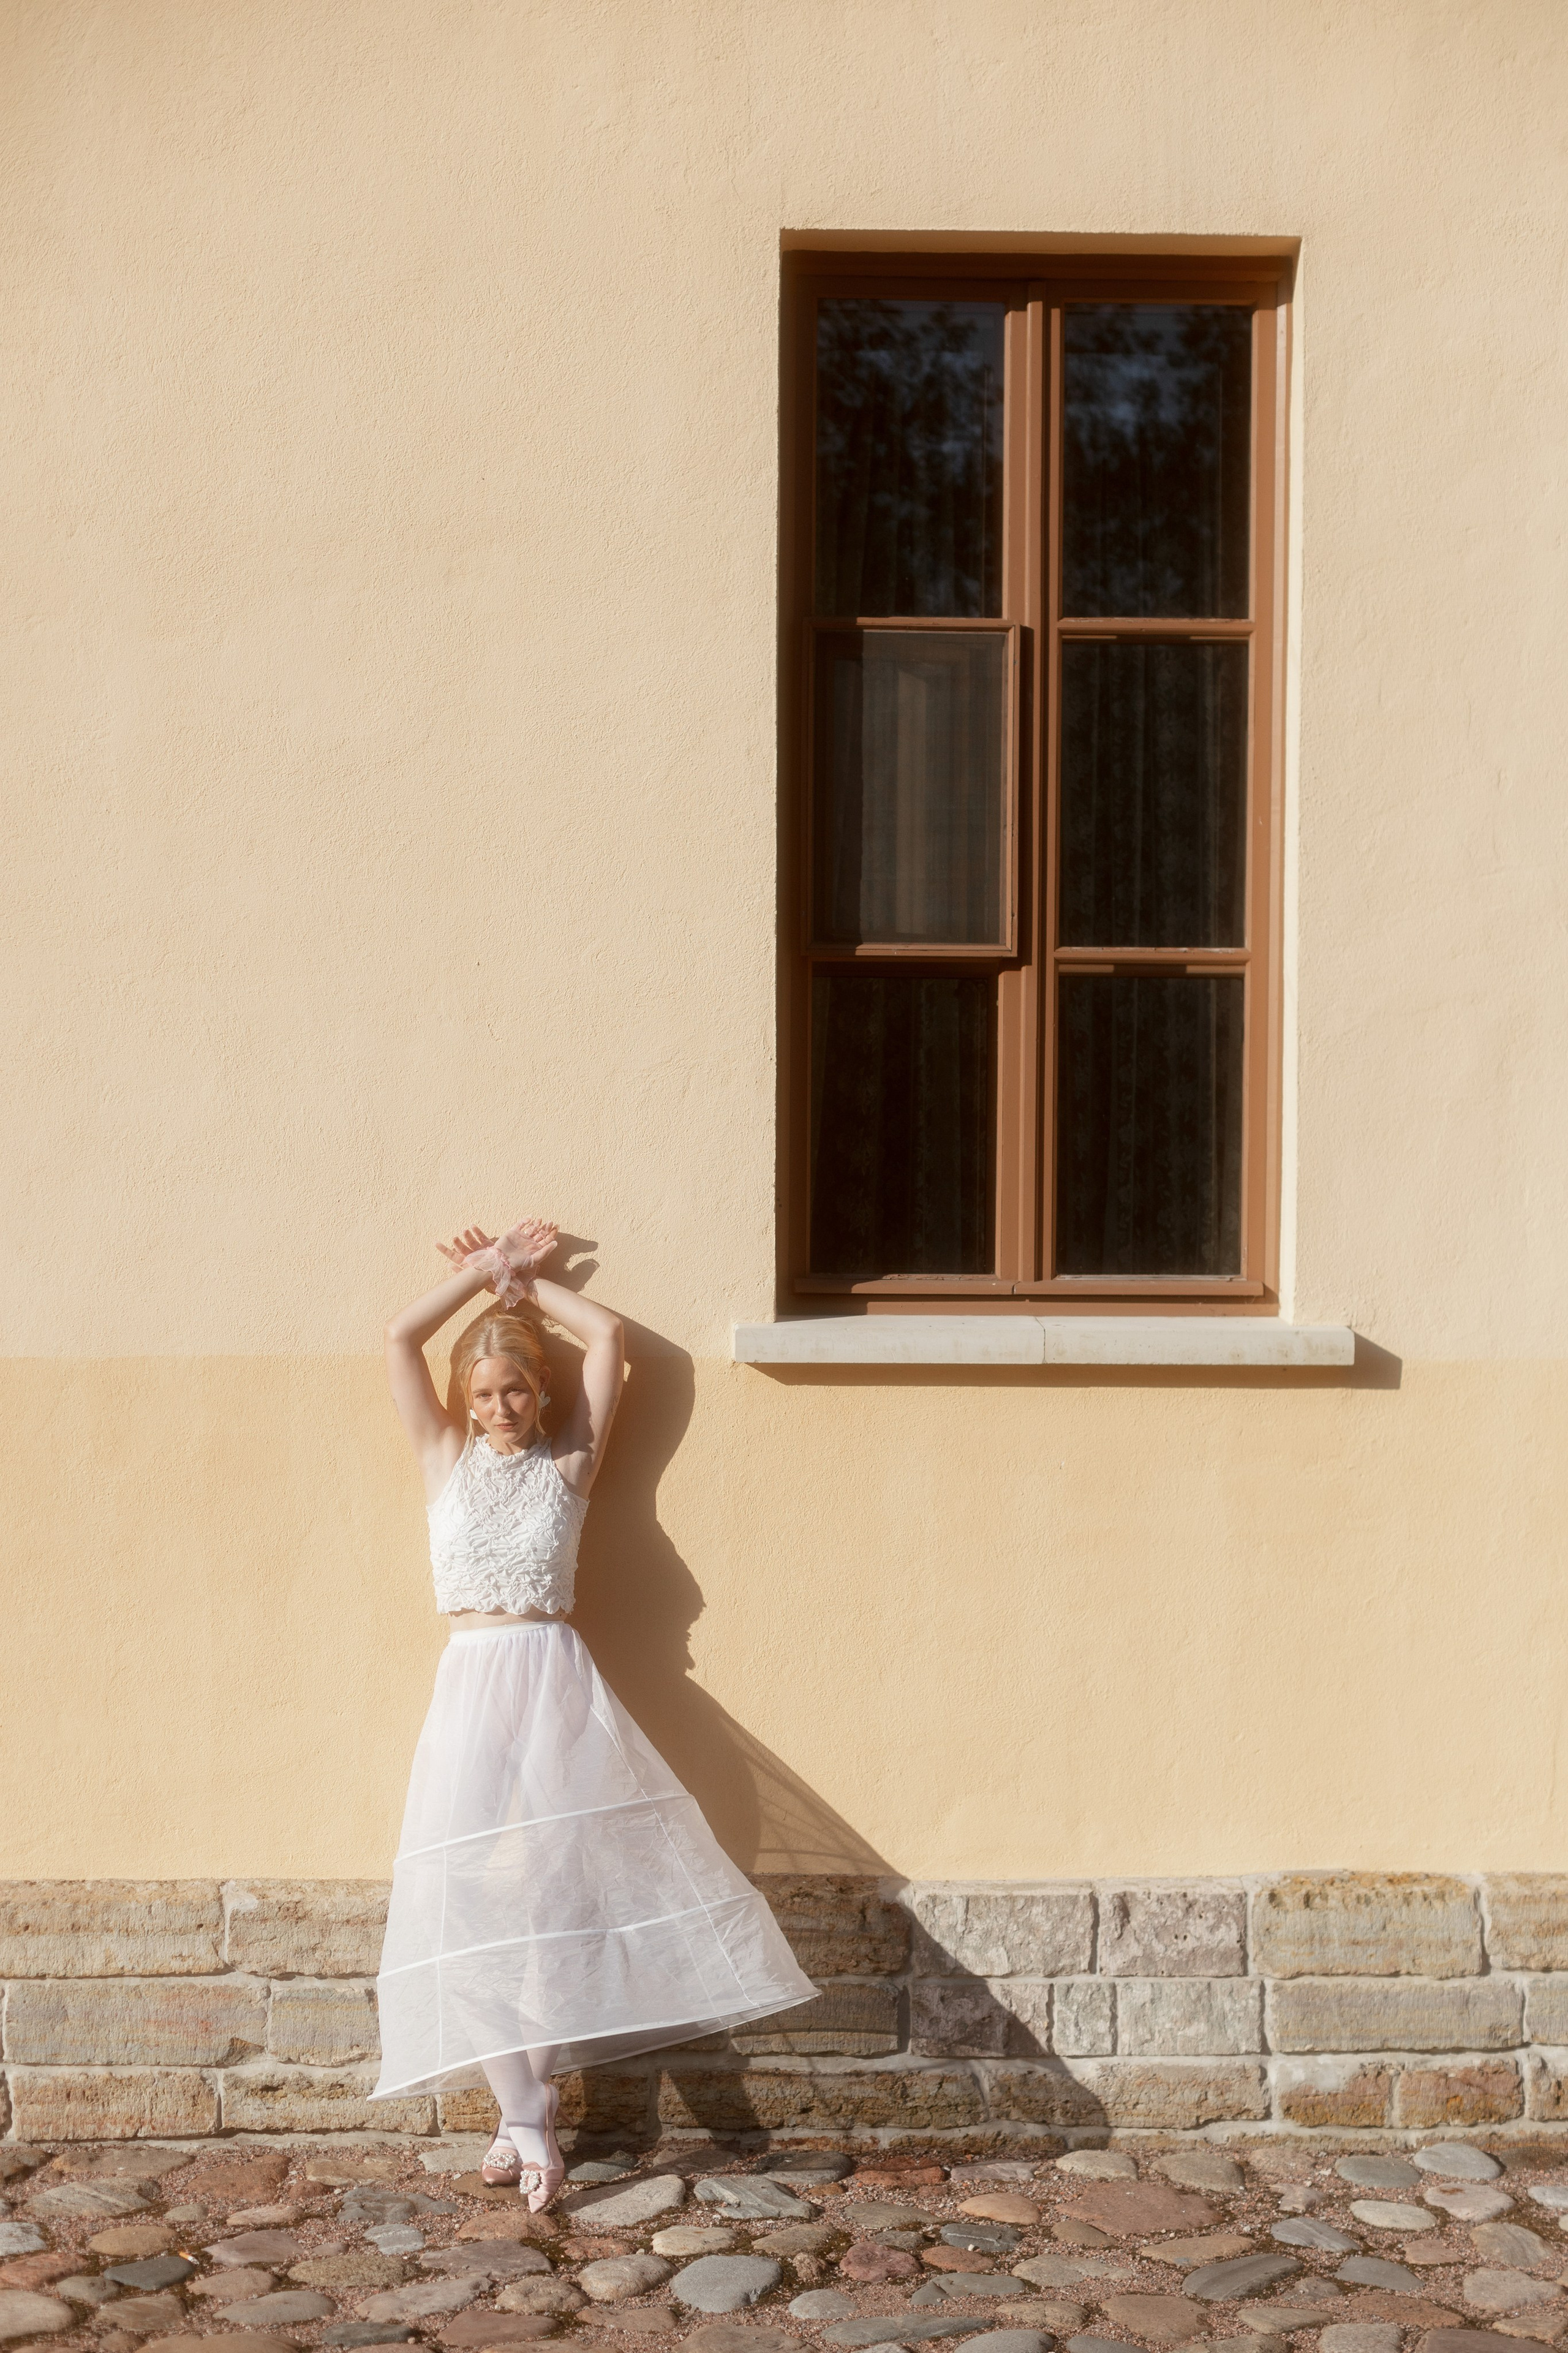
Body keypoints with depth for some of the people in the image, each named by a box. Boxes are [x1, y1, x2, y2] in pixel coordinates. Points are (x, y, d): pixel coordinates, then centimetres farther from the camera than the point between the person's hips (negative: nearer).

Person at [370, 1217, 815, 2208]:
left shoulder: (569, 1468, 6)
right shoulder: (446, 1460, 9)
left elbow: (608, 1335, 3)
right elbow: (400, 1337, 2)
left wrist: (522, 1282, 13)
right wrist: (488, 1271, 9)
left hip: (559, 1686, -1)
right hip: (474, 1687, 1)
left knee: (559, 1885, -8)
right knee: (482, 1898, -3)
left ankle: (532, 2109, 3)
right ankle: (528, 2118, 4)